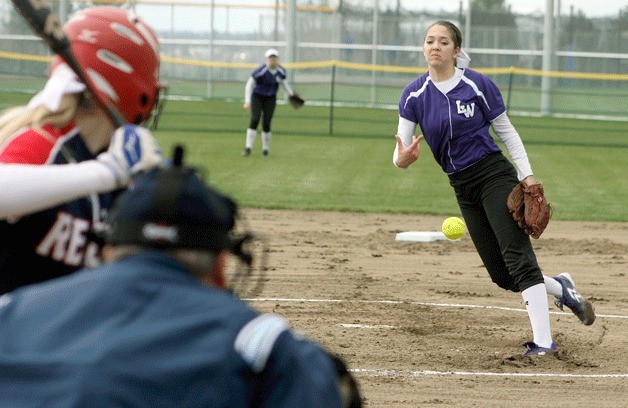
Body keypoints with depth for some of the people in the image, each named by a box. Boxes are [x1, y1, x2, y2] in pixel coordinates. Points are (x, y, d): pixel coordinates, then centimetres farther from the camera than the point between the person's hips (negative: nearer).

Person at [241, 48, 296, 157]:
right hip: (257, 97, -3)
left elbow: (284, 82, 15)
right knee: (255, 120, -21)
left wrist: (291, 94, 5)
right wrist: (247, 101, -24)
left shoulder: (281, 71, -6)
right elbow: (249, 84, -17)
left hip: (270, 99, 3)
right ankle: (248, 147, -20)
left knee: (266, 124, -4)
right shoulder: (261, 70, -21)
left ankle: (266, 148, 16)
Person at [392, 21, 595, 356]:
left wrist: (527, 175, -4)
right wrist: (402, 159, -29)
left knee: (518, 256, -18)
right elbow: (401, 157, -5)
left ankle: (543, 341, -21)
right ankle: (561, 290, 30)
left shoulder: (477, 85, -7)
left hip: (495, 174, -4)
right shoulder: (414, 95, 0)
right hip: (462, 188, 4)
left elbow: (506, 131, 4)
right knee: (502, 275, 3)